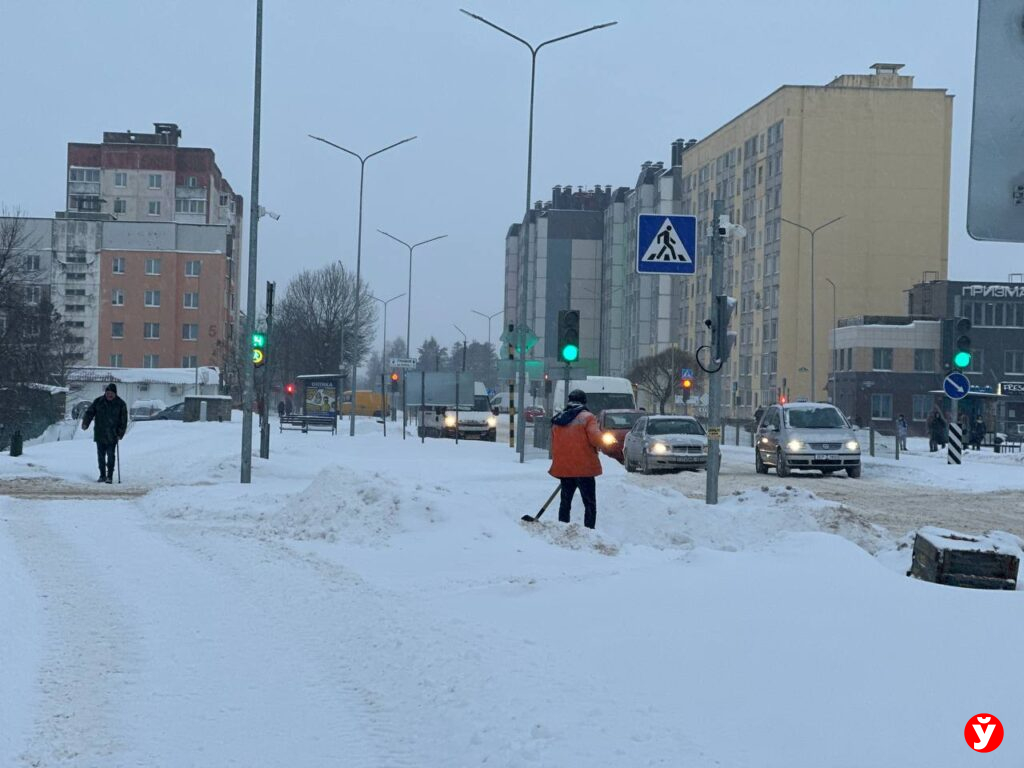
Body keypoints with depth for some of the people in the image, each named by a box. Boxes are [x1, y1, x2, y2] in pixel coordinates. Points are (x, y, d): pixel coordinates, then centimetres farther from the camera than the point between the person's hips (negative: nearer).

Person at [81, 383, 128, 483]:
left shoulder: (120, 404, 0)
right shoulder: (98, 401, 4)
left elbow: (123, 420, 2)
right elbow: (90, 412, 5)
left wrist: (120, 433, -6)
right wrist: (85, 423, -11)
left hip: (112, 436, -2)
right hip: (99, 434, 2)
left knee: (111, 456, -6)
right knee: (101, 456, 7)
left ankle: (109, 476, 1)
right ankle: (102, 475, 17)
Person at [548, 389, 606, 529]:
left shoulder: (557, 420, 8)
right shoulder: (587, 417, -9)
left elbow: (554, 444, 12)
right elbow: (596, 439, -18)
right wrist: (599, 446, 4)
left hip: (563, 468, 5)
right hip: (584, 468, -5)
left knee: (565, 502, 17)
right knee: (590, 504, 0)